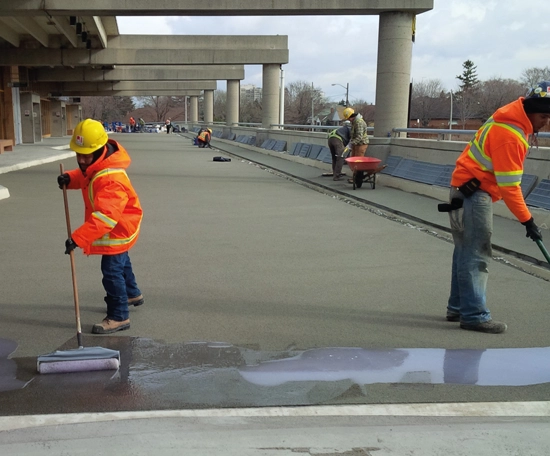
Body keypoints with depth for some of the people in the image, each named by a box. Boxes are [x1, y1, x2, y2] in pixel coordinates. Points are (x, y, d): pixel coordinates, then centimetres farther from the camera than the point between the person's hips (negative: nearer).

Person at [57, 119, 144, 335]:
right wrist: (70, 178, -11)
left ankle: (119, 317, 3)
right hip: (118, 227, 11)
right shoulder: (93, 165, -8)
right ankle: (132, 294, 51)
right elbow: (84, 176, 14)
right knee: (120, 261, 28)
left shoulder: (110, 180, -38)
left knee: (112, 270, -9)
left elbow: (104, 217, -44)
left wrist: (77, 238, -48)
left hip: (119, 229, -11)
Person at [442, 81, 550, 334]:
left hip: (470, 189, 10)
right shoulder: (509, 135, -23)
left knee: (466, 251, 13)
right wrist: (527, 221, -19)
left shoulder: (514, 117, 8)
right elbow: (509, 186, -23)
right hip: (473, 192, -10)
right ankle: (474, 315, -6)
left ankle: (458, 308, 20)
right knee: (476, 254, -9)